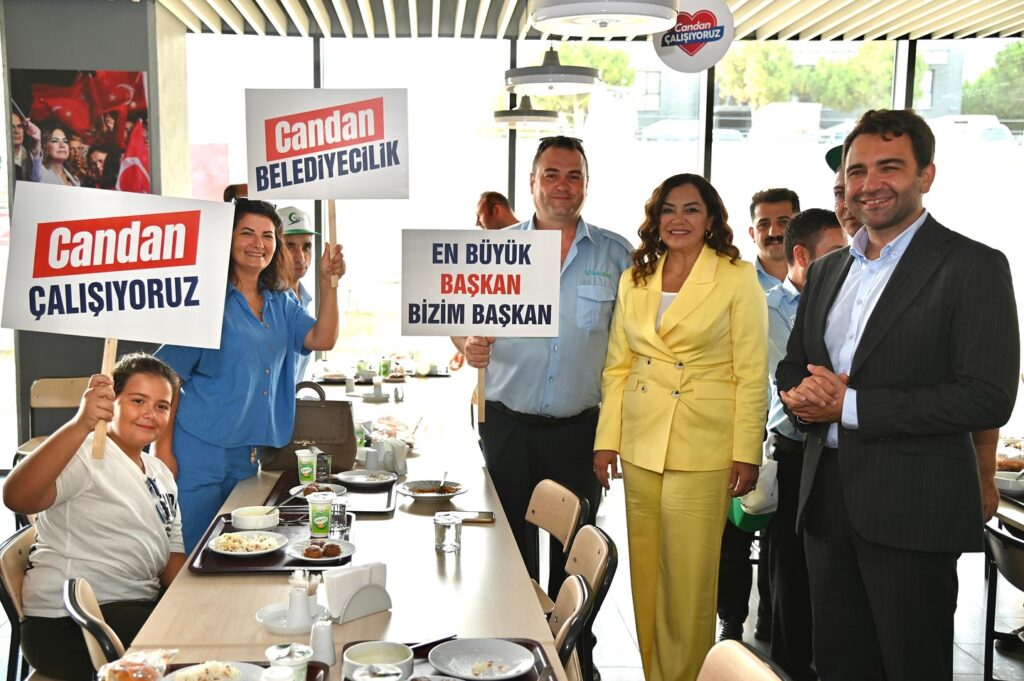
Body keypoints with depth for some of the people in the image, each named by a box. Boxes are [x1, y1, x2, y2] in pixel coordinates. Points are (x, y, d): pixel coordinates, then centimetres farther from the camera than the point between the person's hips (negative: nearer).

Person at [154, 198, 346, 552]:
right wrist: (164, 450, -15)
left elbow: (322, 339, -1)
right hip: (199, 452, -6)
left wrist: (328, 283, -11)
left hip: (248, 454, 7)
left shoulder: (280, 303, 11)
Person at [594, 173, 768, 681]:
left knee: (688, 578, -1)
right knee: (645, 573, 10)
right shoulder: (635, 280, 10)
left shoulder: (738, 278, -4)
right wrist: (606, 441, 5)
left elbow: (752, 374, -6)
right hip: (640, 446, 5)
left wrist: (747, 454, -9)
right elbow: (617, 367, 11)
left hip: (703, 449, -4)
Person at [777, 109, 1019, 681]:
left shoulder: (974, 267, -9)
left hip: (912, 509, -6)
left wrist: (852, 405, -18)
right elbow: (793, 366, 19)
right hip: (829, 499, 6)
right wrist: (803, 396, -6)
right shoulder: (827, 270, 13)